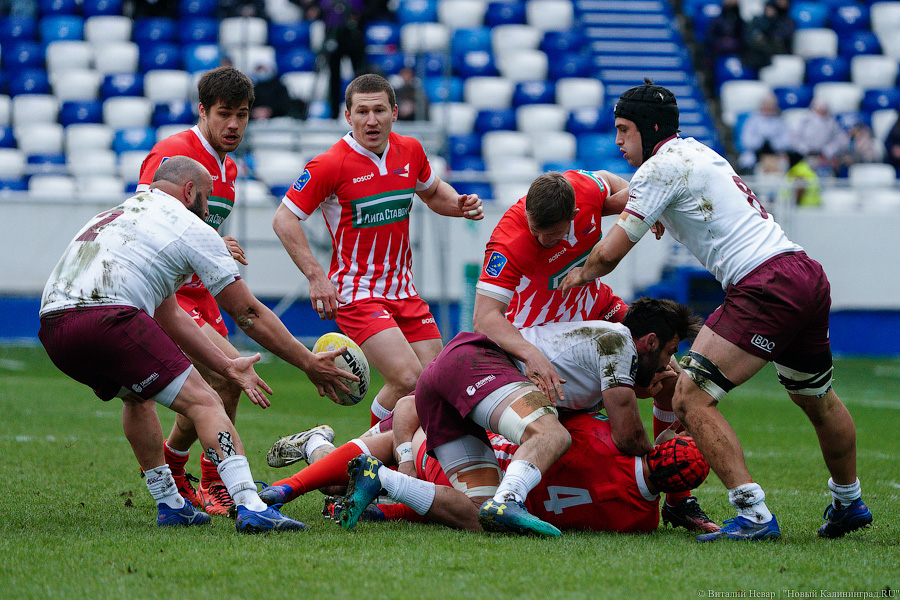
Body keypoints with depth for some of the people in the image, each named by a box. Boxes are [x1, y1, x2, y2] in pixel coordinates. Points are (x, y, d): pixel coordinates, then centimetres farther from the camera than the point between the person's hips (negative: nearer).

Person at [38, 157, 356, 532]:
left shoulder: (116, 215, 34)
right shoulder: (190, 229, 10)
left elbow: (168, 315, 35)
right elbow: (248, 314, 12)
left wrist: (227, 367, 35)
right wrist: (309, 364, 21)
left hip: (52, 325, 8)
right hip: (107, 318, -8)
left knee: (137, 395, 32)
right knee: (203, 402, -4)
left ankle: (169, 505, 29)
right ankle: (249, 506, -20)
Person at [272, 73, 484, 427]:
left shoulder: (410, 151, 3)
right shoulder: (330, 165, -14)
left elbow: (432, 192, 23)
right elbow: (284, 219, -11)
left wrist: (459, 205, 1)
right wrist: (316, 276, -20)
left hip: (403, 290, 6)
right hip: (356, 296, -6)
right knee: (408, 379, -22)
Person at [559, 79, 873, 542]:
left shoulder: (662, 166, -4)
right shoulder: (697, 152, 23)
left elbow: (610, 253, -2)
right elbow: (630, 196, 45)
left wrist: (579, 274, 15)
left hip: (765, 287, -10)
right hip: (808, 275, 10)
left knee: (691, 398, -12)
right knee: (817, 401, 27)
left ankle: (754, 515, -18)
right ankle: (849, 503, 45)